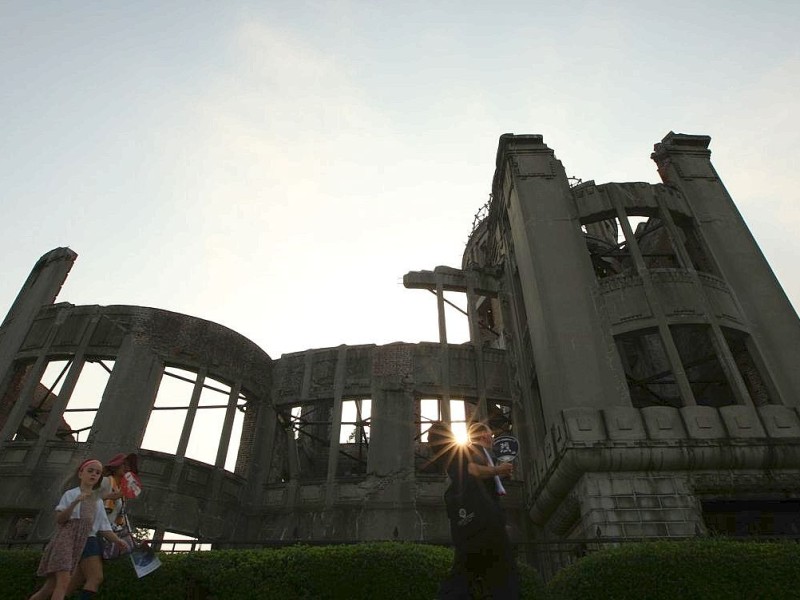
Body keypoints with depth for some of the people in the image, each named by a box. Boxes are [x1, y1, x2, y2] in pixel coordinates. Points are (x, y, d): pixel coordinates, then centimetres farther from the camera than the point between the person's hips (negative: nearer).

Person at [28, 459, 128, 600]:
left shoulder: (99, 502, 15)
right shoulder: (71, 494, 2)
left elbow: (104, 528, 13)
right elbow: (59, 519, -9)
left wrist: (118, 541, 1)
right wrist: (75, 503, -25)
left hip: (82, 543, 5)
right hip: (66, 538, -5)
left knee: (51, 586, 5)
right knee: (64, 581, -19)